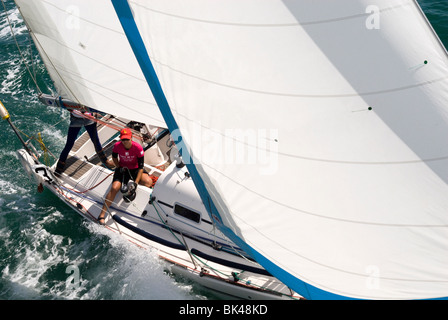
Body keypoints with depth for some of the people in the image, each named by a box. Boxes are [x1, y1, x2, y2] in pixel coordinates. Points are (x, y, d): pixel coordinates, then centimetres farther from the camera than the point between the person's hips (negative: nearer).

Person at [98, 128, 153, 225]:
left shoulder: (138, 148, -22)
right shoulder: (117, 146, -15)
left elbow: (141, 167, -18)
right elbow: (114, 157, 10)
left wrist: (136, 182, -26)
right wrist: (118, 167, -8)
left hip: (135, 169, 0)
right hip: (122, 169, 0)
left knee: (148, 182, -29)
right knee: (114, 188, -23)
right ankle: (102, 214, -18)